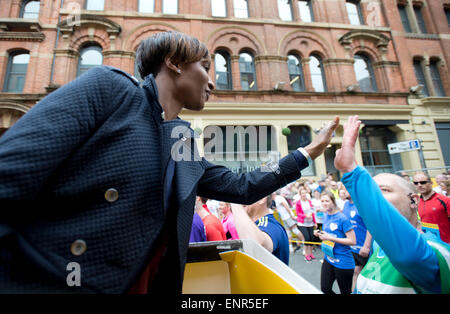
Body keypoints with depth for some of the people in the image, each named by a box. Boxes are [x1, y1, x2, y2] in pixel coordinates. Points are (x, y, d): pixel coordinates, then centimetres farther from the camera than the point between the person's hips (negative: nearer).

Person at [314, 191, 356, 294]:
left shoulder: (342, 218, -17)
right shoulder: (326, 216, 4)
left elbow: (352, 241, -18)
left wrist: (330, 238, -23)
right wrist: (320, 234, -2)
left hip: (343, 262, -6)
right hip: (328, 259, 6)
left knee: (345, 291, 13)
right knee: (324, 289, 9)